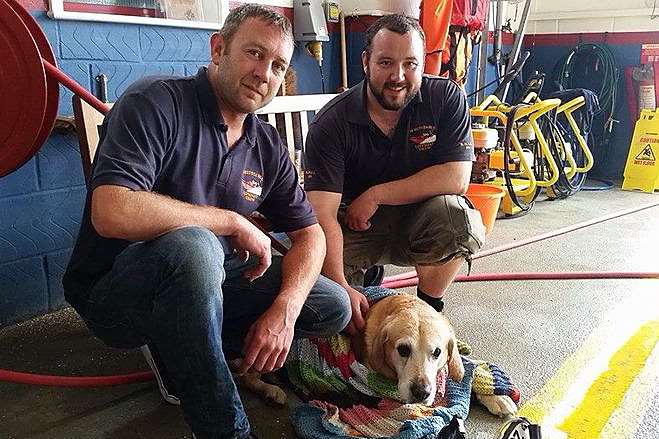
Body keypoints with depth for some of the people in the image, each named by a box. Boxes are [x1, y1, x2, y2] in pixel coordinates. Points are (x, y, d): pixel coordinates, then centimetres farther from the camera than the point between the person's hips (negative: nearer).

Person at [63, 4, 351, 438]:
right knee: (191, 246, -39)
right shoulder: (156, 102, -17)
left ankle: (181, 349, 3)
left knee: (333, 306, -3)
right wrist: (234, 222, -23)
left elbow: (310, 233, 3)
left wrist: (285, 309, -16)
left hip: (199, 281, 6)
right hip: (114, 295, -6)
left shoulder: (267, 145, 3)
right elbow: (112, 214, -32)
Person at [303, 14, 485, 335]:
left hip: (417, 223, 1)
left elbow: (456, 179, -20)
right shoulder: (332, 122, -18)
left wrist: (374, 195, -21)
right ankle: (367, 275, 8)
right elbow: (323, 214, -26)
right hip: (354, 227, -1)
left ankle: (428, 309, -5)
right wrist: (342, 287, -40)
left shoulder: (446, 98, -12)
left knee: (457, 214, -31)